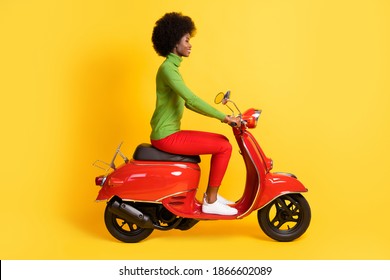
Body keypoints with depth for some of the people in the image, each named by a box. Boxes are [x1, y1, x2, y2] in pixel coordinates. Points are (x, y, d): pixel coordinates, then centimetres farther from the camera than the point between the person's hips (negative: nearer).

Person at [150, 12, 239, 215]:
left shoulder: (172, 67, 16)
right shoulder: (167, 69, -16)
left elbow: (187, 102, 20)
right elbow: (192, 99, -27)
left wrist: (219, 116, 13)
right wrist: (224, 117, -24)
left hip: (169, 133, 10)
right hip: (167, 136, -10)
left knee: (221, 141, 13)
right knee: (224, 146, -10)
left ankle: (211, 194, 18)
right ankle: (210, 202, -1)